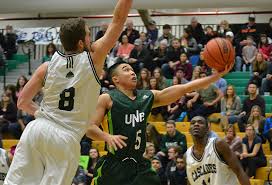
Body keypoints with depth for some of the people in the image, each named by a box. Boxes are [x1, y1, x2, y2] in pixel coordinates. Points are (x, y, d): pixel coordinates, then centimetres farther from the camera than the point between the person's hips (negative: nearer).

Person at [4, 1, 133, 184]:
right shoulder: (93, 58, 1)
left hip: (38, 129, 3)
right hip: (67, 140, -3)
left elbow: (22, 102, 12)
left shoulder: (47, 67, 8)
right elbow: (119, 19, 4)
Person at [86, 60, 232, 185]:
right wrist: (107, 137, -28)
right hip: (114, 166, -5)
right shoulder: (107, 99, -4)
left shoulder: (148, 96, 9)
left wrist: (217, 75, -6)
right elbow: (90, 128, -7)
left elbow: (185, 88, 3)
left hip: (139, 166, 5)